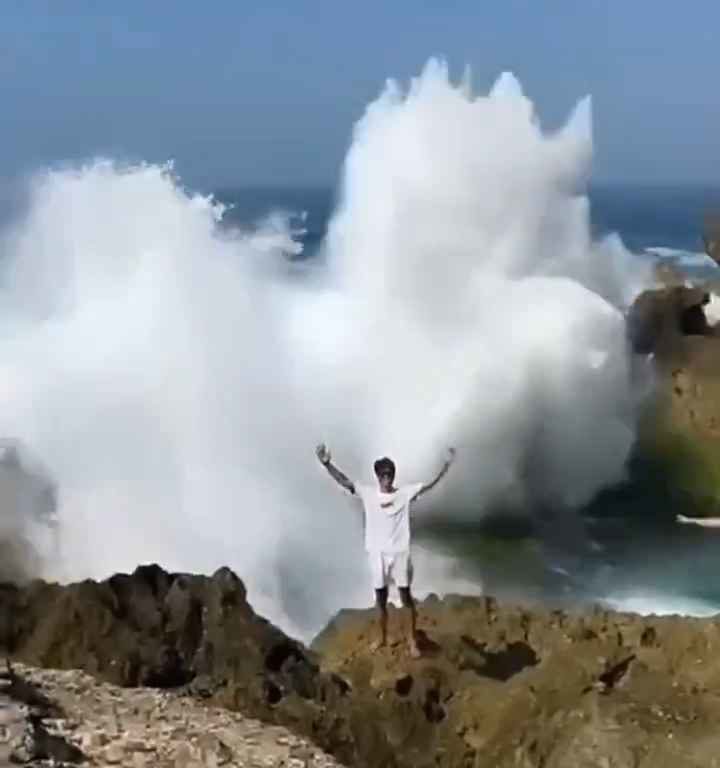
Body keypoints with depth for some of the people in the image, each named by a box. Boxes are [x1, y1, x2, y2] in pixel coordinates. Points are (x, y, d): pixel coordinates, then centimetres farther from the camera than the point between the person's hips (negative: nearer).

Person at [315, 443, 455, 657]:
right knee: (380, 598, 13)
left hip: (400, 553, -1)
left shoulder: (405, 493, -4)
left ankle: (412, 639, 20)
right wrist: (327, 463, -27)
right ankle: (383, 637, 31)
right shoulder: (367, 493, -4)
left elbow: (430, 484, -7)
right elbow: (344, 482, -13)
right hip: (377, 553, 1)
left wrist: (447, 464, -19)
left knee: (406, 597, 5)